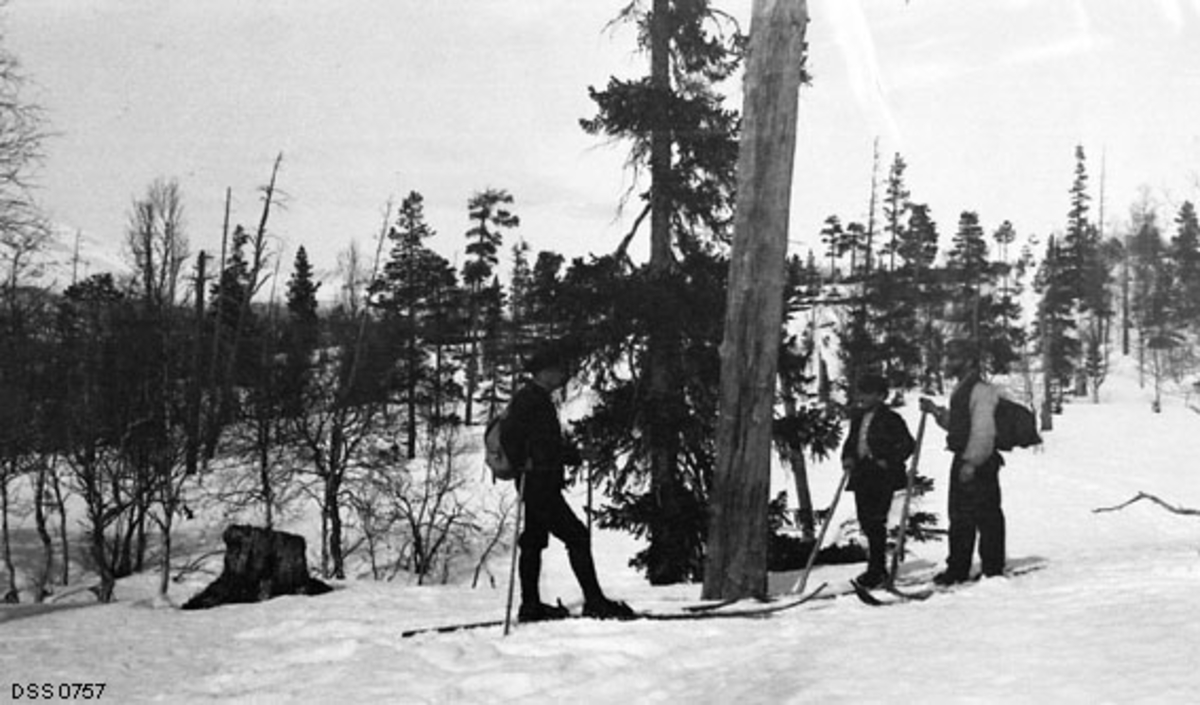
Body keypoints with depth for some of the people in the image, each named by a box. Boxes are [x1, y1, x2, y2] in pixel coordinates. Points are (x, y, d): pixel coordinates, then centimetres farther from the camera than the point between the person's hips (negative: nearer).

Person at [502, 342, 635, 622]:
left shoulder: (540, 399, 20)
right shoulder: (528, 399, -12)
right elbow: (510, 438, -21)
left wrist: (576, 454, 13)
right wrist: (525, 464, -20)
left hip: (545, 485, 11)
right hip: (538, 483, -11)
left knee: (533, 542, 13)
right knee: (577, 537, -10)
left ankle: (531, 606, 18)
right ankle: (594, 601, -9)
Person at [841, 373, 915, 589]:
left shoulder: (891, 419, -6)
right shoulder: (857, 416, 14)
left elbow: (907, 444, -5)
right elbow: (850, 440, 22)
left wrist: (889, 462, -14)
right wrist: (847, 457, 4)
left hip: (882, 477, -7)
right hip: (861, 476, 7)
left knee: (875, 522, -10)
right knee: (865, 521, 9)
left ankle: (876, 570, -5)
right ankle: (878, 568, 21)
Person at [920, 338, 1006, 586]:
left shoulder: (982, 391, -15)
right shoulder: (962, 390, 16)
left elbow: (983, 430, -22)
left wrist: (971, 461, -26)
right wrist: (937, 411, 12)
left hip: (979, 463, -10)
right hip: (964, 461, 10)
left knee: (985, 516, -2)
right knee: (959, 516, 14)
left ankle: (993, 570, 6)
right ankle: (957, 569, 22)